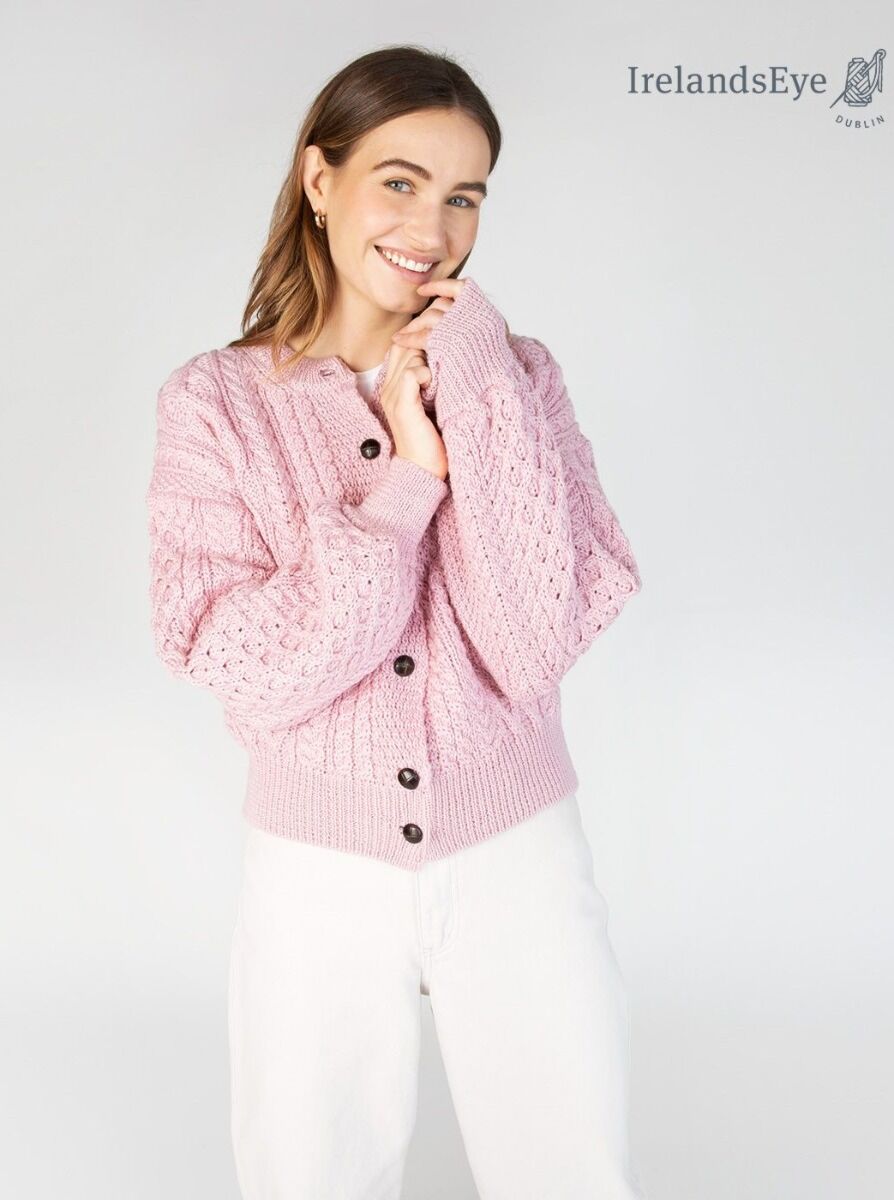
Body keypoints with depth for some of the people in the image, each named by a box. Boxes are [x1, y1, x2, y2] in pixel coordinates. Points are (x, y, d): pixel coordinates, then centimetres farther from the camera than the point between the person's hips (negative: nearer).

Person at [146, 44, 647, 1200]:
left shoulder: (518, 374, -3)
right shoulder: (215, 399, -5)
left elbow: (541, 641, -16)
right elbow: (249, 674, -14)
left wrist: (477, 379, -17)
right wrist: (403, 479, -18)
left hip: (516, 858, 1)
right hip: (318, 874, 0)